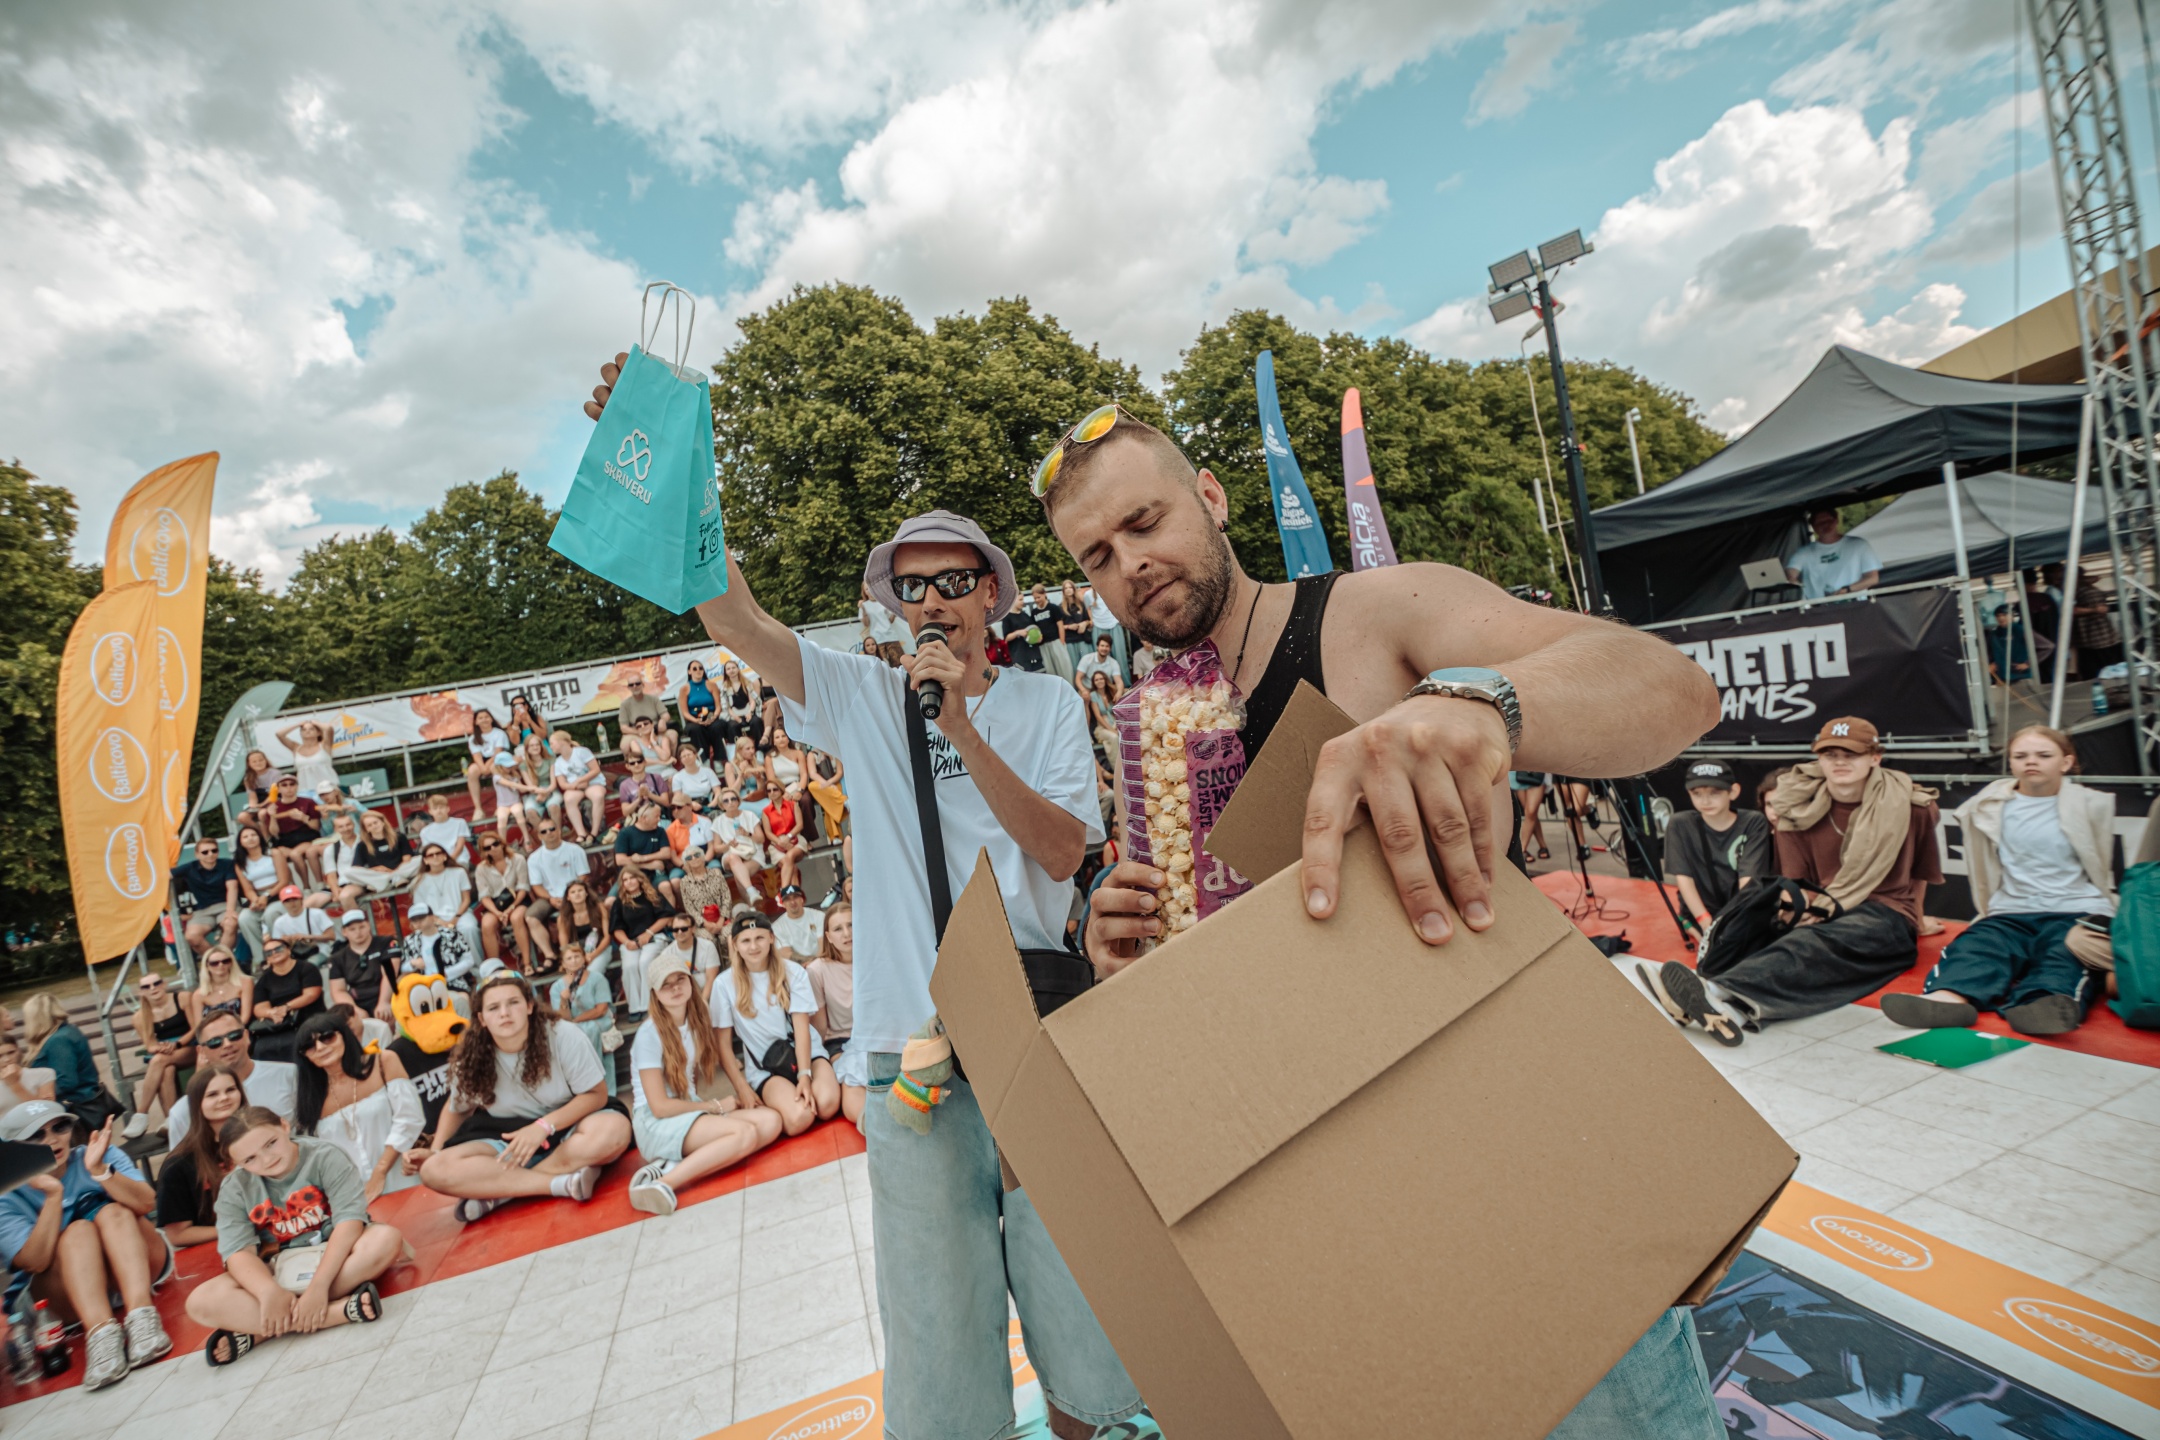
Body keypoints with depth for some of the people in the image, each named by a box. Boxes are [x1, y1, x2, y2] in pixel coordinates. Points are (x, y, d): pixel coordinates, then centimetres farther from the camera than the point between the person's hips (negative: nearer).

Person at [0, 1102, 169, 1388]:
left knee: (113, 1212, -26)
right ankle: (101, 1333, -45)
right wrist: (53, 1196, -26)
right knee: (78, 1230, -26)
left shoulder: (103, 1154, -4)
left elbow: (145, 1203, -19)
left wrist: (99, 1170, -32)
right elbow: (36, 1262, -18)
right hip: (69, 1290, 0)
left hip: (141, 1264, 0)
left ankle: (141, 1317, -41)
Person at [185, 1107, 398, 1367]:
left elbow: (350, 1221, -21)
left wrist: (319, 1286, -31)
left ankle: (259, 1330, -27)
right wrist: (271, 1293, -32)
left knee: (386, 1238, -33)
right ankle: (339, 1311, -33)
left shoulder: (324, 1157, -14)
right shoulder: (234, 1189, -4)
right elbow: (238, 1252, -13)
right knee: (201, 1303, -23)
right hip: (280, 1270, 3)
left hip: (335, 1255, -2)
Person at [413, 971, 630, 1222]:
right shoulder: (470, 1056, -8)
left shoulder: (563, 1035, -18)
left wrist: (544, 1126, -25)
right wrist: (435, 1149, -4)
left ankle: (497, 1192, -24)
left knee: (615, 1127, -35)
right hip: (507, 1139, 3)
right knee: (435, 1170, -24)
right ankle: (563, 1183, -30)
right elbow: (457, 1108, 12)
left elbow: (597, 1094, -14)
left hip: (567, 1128, -3)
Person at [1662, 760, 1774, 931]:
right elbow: (1683, 877, -10)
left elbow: (1748, 878, -14)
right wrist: (1707, 923, -19)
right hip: (1702, 911, -1)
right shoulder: (1680, 826, -6)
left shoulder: (1753, 823, -6)